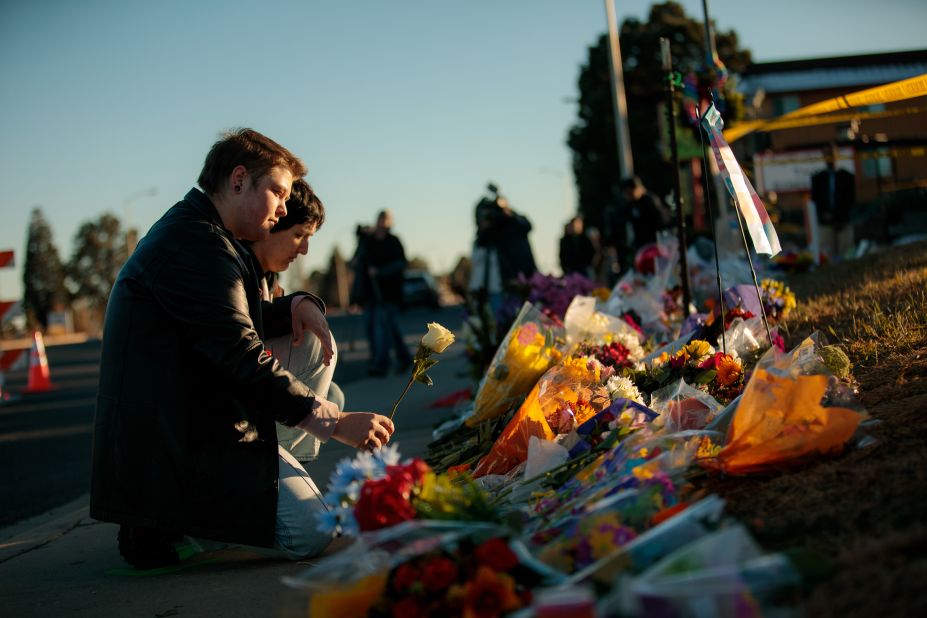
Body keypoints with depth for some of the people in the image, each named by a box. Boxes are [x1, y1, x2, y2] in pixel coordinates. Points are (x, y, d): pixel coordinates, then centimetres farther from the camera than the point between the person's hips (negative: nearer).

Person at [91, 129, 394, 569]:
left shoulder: (190, 232, 17)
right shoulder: (195, 243, -17)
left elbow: (235, 319, 25)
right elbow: (241, 358, -23)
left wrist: (296, 305, 4)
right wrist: (334, 422, -23)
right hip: (175, 445, -11)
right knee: (310, 533, -15)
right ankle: (160, 523, -3)